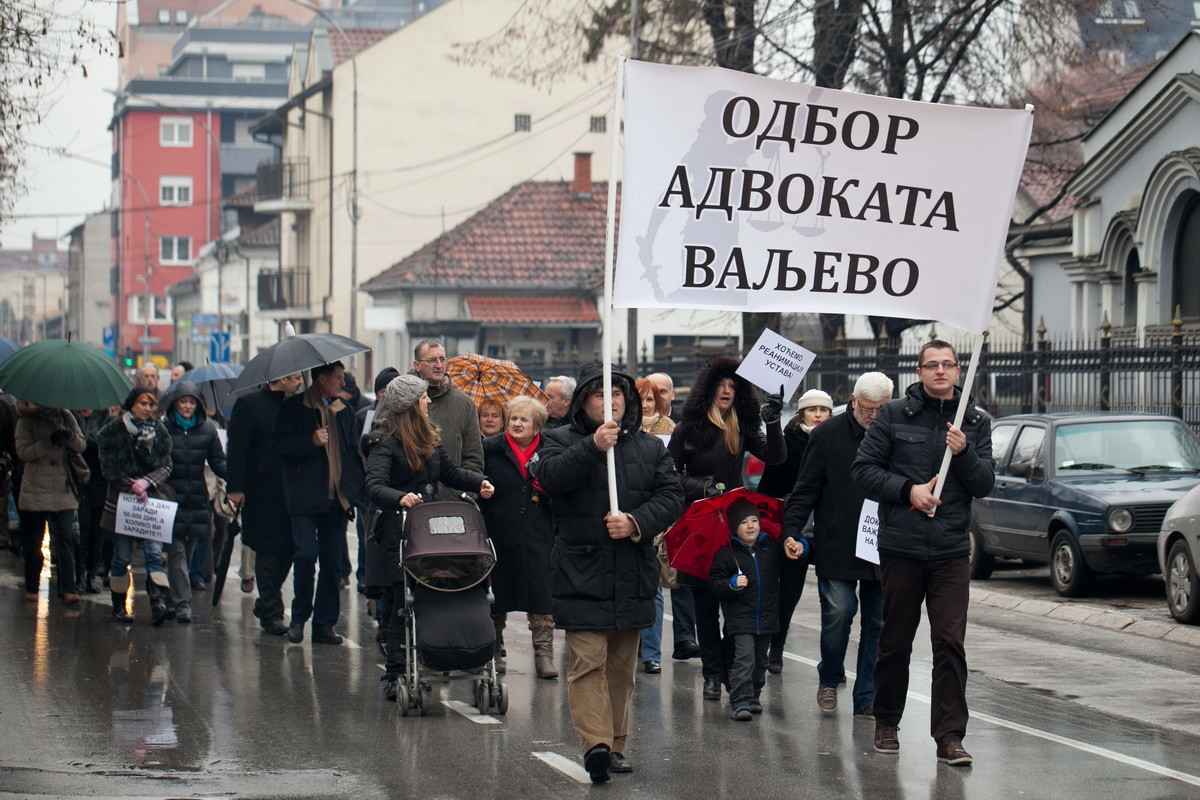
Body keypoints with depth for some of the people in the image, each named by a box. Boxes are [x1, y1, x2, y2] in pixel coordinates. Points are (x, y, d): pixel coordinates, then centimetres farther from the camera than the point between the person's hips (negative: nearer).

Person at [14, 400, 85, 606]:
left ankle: (67, 589, -10)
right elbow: (23, 452, -11)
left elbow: (81, 445, 6)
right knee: (33, 541, 6)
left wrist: (69, 436, -16)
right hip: (35, 491, -2)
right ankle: (31, 588, 18)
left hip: (63, 490, 2)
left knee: (65, 537, -6)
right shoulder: (26, 421, 0)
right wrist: (49, 441, -21)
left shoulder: (66, 417, 9)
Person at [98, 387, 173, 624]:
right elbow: (109, 469, -5)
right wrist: (132, 486, -13)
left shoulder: (159, 431, 6)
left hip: (150, 501, 2)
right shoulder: (114, 431, -2)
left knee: (154, 553, -11)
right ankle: (118, 605, 16)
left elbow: (166, 466, 4)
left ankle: (158, 604, -21)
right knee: (122, 557, 3)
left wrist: (147, 482, -13)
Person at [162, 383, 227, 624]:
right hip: (171, 497, -3)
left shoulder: (206, 428, 8)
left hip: (197, 500, 3)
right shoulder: (163, 427, 1)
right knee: (176, 552, -9)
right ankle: (182, 604, -14)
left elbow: (218, 461, 8)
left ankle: (179, 600, 21)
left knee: (188, 552, 9)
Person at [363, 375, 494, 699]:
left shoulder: (428, 438, 16)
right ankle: (395, 676, -3)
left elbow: (449, 472, 26)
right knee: (405, 603, -8)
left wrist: (478, 482, 9)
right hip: (400, 533, -7)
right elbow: (375, 487, -22)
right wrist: (400, 498, -41)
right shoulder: (384, 442, -9)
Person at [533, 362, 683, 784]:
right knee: (587, 662, -12)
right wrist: (593, 447, -27)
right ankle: (595, 744, -20)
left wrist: (636, 522, -13)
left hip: (633, 575, 4)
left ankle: (615, 745, 19)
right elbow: (550, 476, -16)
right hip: (581, 572, -4)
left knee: (622, 666, 11)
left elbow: (671, 496, 3)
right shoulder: (562, 441, 4)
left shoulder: (650, 447, 13)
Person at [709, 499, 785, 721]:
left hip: (767, 617, 4)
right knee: (744, 658, -15)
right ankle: (740, 702, -14)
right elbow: (715, 583, -3)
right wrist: (732, 584, -22)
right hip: (740, 617, -4)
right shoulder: (726, 553, -3)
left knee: (760, 660, 13)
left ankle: (753, 697, 27)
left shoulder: (771, 547, 6)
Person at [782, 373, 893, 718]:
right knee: (838, 612, -8)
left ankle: (867, 698, 11)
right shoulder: (827, 436, 1)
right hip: (837, 547, -2)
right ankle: (829, 679, 17)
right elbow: (805, 490, 3)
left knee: (878, 623, 3)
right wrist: (791, 531, -9)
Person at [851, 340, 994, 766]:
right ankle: (886, 723, 26)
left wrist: (964, 453, -14)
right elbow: (863, 469, -1)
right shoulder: (893, 415, 2)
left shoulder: (976, 422, 7)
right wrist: (908, 490, -13)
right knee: (895, 642, 9)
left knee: (951, 643, -7)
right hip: (900, 547, 0)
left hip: (952, 551, 1)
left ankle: (949, 736, -6)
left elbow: (984, 484, 4)